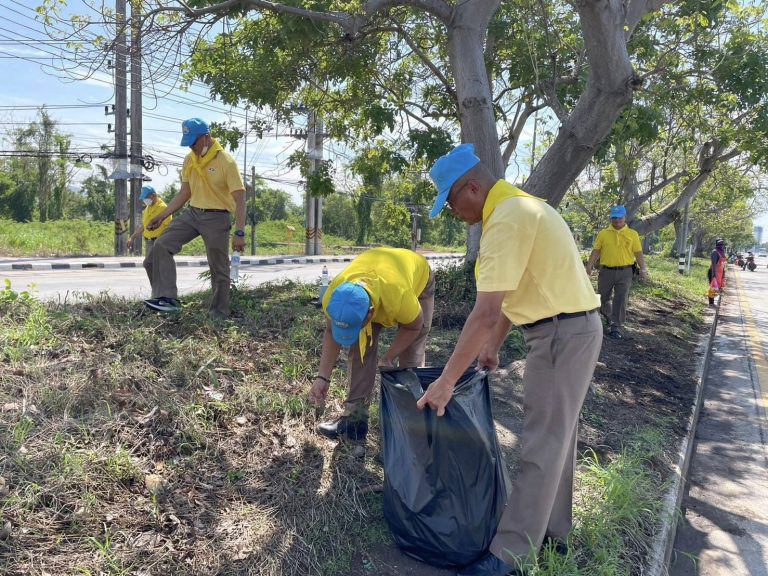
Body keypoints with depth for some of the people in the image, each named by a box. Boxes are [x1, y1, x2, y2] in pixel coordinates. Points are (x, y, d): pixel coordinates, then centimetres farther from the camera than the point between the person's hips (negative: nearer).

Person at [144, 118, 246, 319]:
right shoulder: (189, 160, 7)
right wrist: (162, 216, 12)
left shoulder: (226, 162, -13)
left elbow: (240, 199, -16)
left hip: (216, 218, -6)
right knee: (162, 245, -11)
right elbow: (184, 193, 17)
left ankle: (219, 313, 15)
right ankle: (168, 298, -12)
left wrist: (239, 233, -22)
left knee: (219, 269, 2)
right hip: (192, 213, 6)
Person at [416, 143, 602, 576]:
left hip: (562, 333, -10)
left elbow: (485, 313, -27)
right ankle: (553, 531, 33)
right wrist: (493, 346, 20)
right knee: (557, 437, 18)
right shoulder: (520, 206, 11)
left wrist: (446, 381, -22)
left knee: (542, 446, -3)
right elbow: (512, 290, 17)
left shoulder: (507, 219, -22)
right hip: (572, 328, 10)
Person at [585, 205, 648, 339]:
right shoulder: (603, 233, 4)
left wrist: (643, 269, -6)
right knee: (603, 298, 13)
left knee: (620, 301, -5)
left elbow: (638, 253, 2)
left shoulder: (632, 234, 3)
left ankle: (616, 327, 0)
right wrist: (589, 266, -3)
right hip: (606, 271, 2)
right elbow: (596, 251, 5)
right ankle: (608, 316, 41)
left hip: (625, 272, -1)